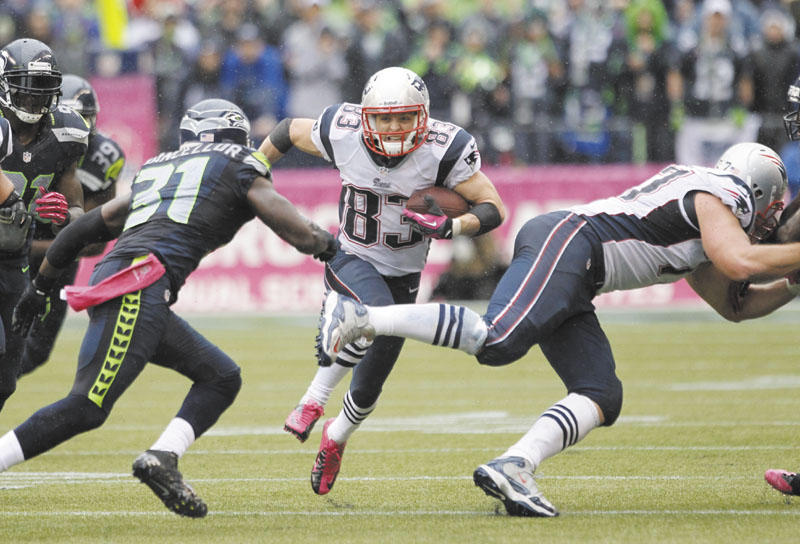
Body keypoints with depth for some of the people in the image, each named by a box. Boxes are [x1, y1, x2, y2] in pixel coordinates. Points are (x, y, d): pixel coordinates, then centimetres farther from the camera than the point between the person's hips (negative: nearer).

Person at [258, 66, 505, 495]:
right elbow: (291, 131, 3)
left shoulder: (444, 150, -21)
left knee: (368, 386, 11)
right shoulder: (343, 134, -18)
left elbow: (493, 208, -16)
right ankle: (314, 401, -23)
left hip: (402, 275, 2)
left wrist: (451, 227, -34)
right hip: (351, 261, -2)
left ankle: (335, 440, 43)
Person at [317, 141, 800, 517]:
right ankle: (361, 317, -26)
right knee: (497, 340, -29)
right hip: (567, 241, -10)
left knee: (602, 397, 2)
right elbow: (742, 262, -14)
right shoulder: (718, 196, 2)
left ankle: (511, 468, -13)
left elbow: (735, 304, 38)